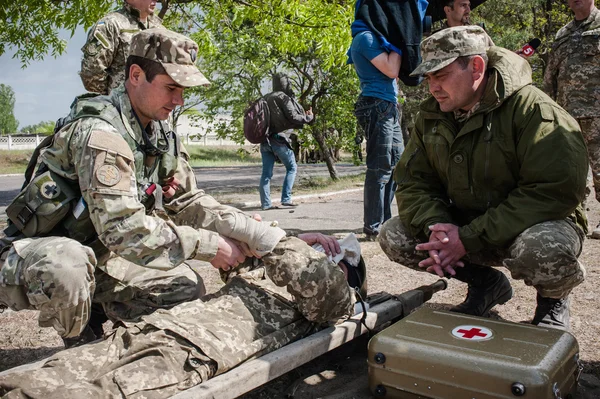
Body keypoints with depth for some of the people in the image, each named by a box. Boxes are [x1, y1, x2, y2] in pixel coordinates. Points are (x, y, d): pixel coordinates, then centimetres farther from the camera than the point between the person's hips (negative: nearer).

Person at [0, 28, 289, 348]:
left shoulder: (161, 137, -1)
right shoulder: (100, 131, -28)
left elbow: (188, 201, 1)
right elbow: (123, 227, -34)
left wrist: (260, 234, -11)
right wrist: (210, 246, -27)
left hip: (96, 254, 7)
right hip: (37, 257, -7)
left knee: (186, 287, 1)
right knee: (65, 265, -40)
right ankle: (81, 344, -9)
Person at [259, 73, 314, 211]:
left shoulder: (266, 98, 14)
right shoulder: (283, 97, -7)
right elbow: (293, 118, -12)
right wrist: (309, 117, 3)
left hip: (265, 139, 6)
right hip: (279, 139, -6)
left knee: (266, 172, 6)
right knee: (291, 168, 9)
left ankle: (265, 203, 2)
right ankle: (286, 198, 1)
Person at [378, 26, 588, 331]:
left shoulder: (533, 109, -21)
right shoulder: (431, 115, -1)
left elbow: (557, 190, -28)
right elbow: (412, 181, -1)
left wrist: (470, 238, -30)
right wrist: (435, 227, -24)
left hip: (538, 224, -5)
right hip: (464, 224, 6)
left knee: (541, 251, -40)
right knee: (393, 236, -11)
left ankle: (553, 298, 1)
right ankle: (486, 283, 9)